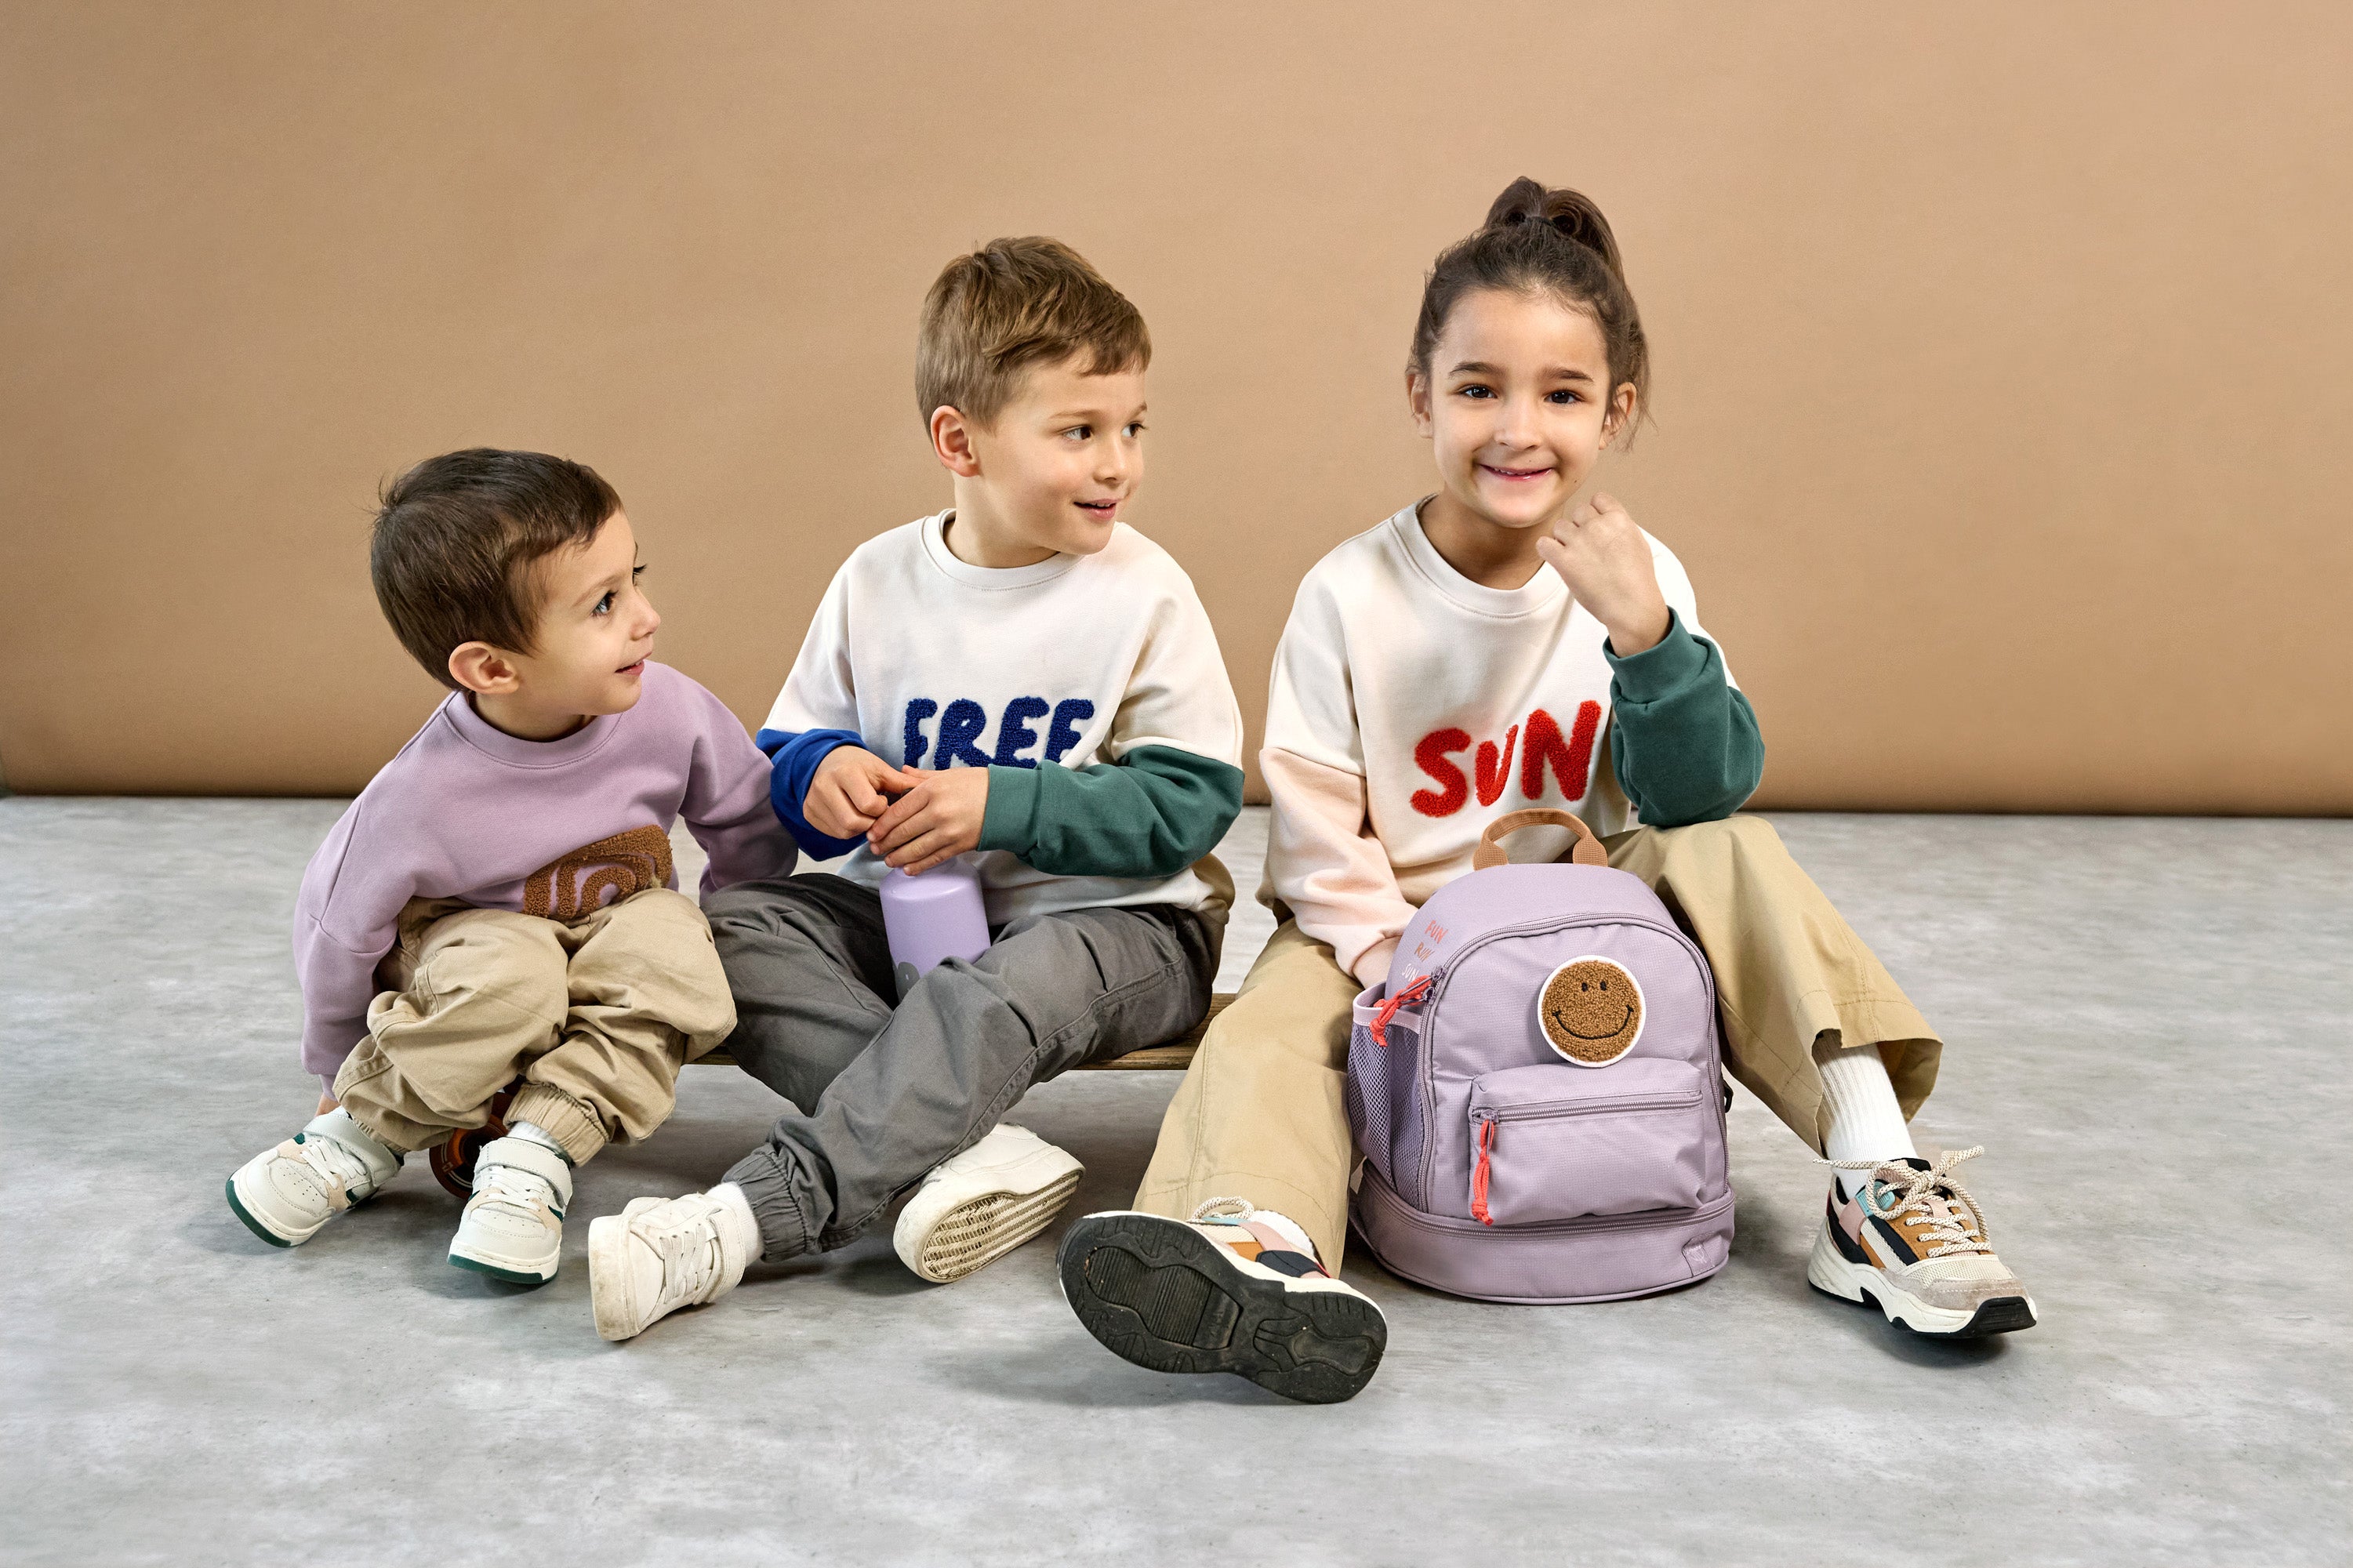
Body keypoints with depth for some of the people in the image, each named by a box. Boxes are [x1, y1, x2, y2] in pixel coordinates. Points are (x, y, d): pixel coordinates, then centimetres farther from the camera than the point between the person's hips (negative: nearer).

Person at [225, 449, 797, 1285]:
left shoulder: (668, 711, -22)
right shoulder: (419, 800, -29)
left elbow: (752, 830, -2)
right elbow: (336, 926, -12)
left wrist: (697, 967, 2)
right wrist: (345, 1073, 4)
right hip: (470, 948, -3)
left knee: (668, 937, -29)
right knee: (505, 971, -35)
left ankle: (534, 1155, -25)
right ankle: (368, 1126, -12)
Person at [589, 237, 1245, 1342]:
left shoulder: (1144, 595, -6)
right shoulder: (879, 580, 4)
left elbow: (1192, 800, -11)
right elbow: (789, 747, 12)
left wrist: (1005, 806, -20)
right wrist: (819, 775, -13)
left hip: (1108, 921, -5)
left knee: (993, 993, -37)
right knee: (726, 928, -18)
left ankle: (747, 1220, -43)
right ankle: (981, 1147, -32)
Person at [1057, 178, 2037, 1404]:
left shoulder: (1637, 577, -4)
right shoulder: (1351, 596, -10)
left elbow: (1702, 799, -13)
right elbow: (1315, 838, -10)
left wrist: (1646, 633, -27)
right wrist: (1405, 971, -25)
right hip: (1399, 936, -1)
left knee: (1730, 856, -21)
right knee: (1280, 1012, -29)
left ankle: (1876, 1188, -28)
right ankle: (1263, 1246, -59)